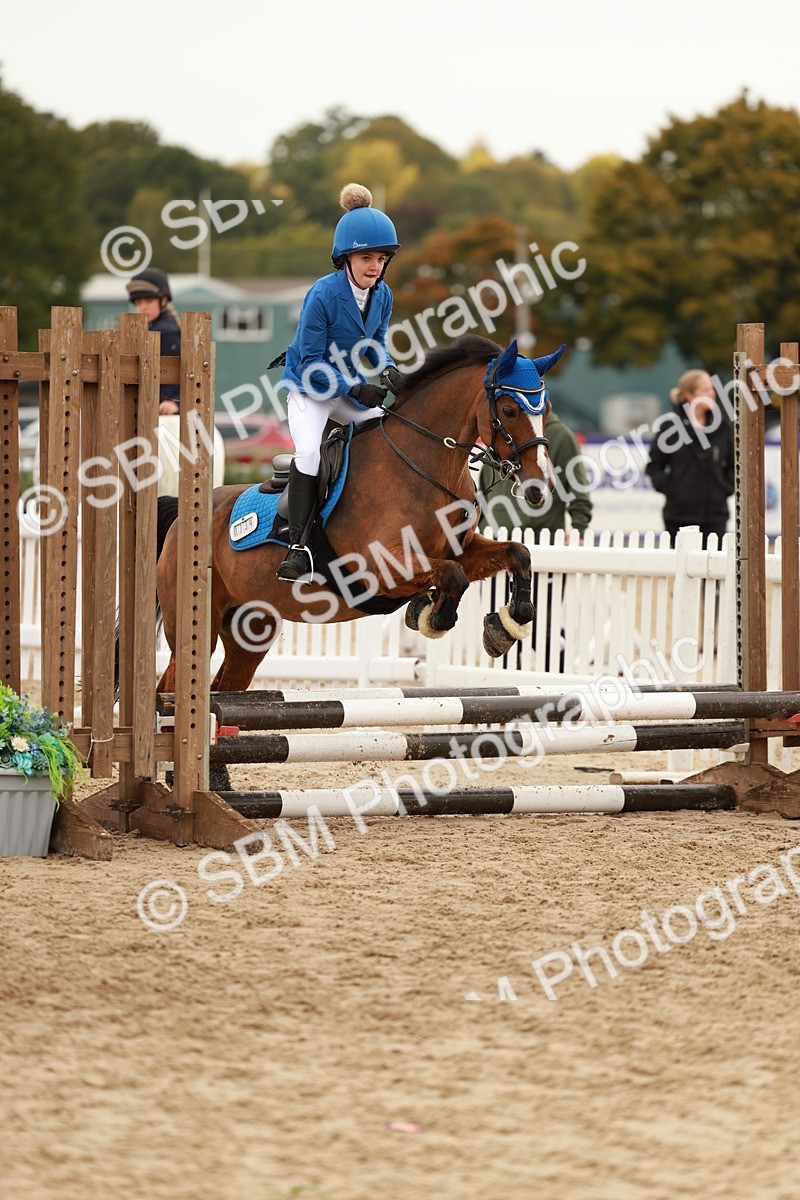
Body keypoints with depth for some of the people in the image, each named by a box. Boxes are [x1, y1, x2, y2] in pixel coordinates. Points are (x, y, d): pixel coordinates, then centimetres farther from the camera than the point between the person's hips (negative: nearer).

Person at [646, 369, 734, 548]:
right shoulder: (671, 426, -3)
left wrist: (728, 487, 3)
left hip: (715, 514, 2)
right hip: (679, 514, -2)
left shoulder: (722, 426, 5)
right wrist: (666, 486, -8)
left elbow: (734, 464, 16)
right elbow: (654, 464, 3)